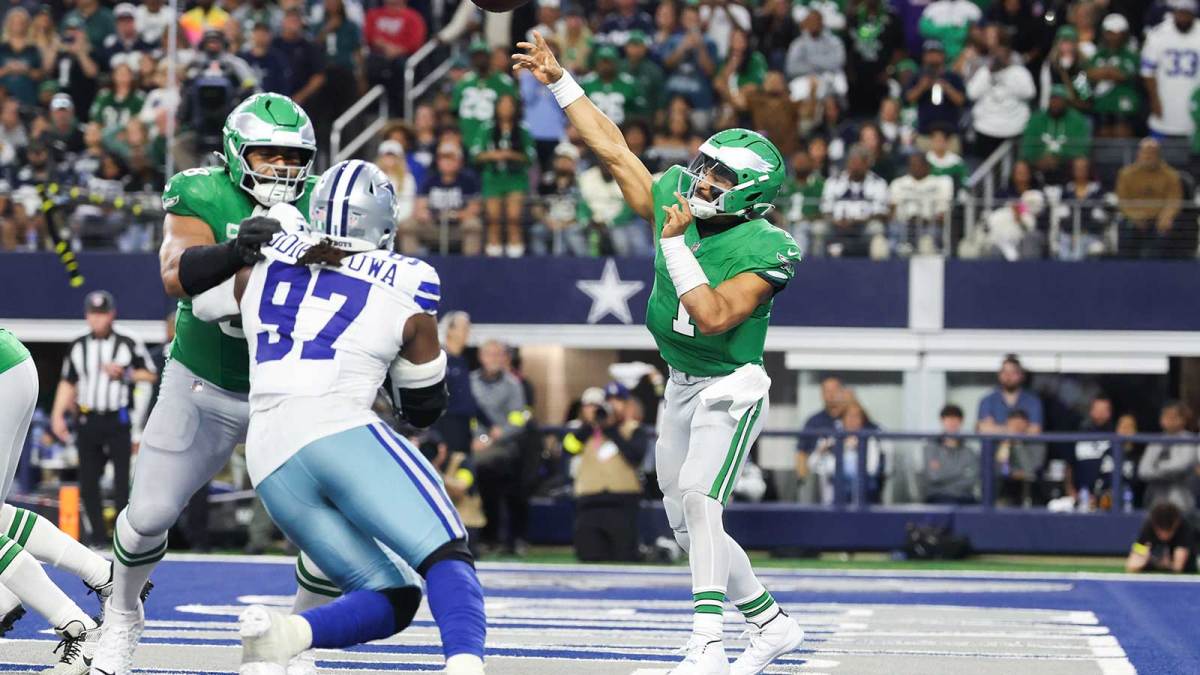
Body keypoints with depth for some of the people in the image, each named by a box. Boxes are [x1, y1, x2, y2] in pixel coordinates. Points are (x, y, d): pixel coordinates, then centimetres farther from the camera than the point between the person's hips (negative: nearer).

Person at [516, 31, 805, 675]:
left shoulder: (765, 249, -22)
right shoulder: (675, 200, -4)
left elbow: (714, 316, -30)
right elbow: (614, 149, 2)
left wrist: (674, 245, -29)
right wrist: (559, 81, 0)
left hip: (731, 388, -8)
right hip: (682, 386, 8)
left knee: (698, 499, -25)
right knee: (687, 524, 11)